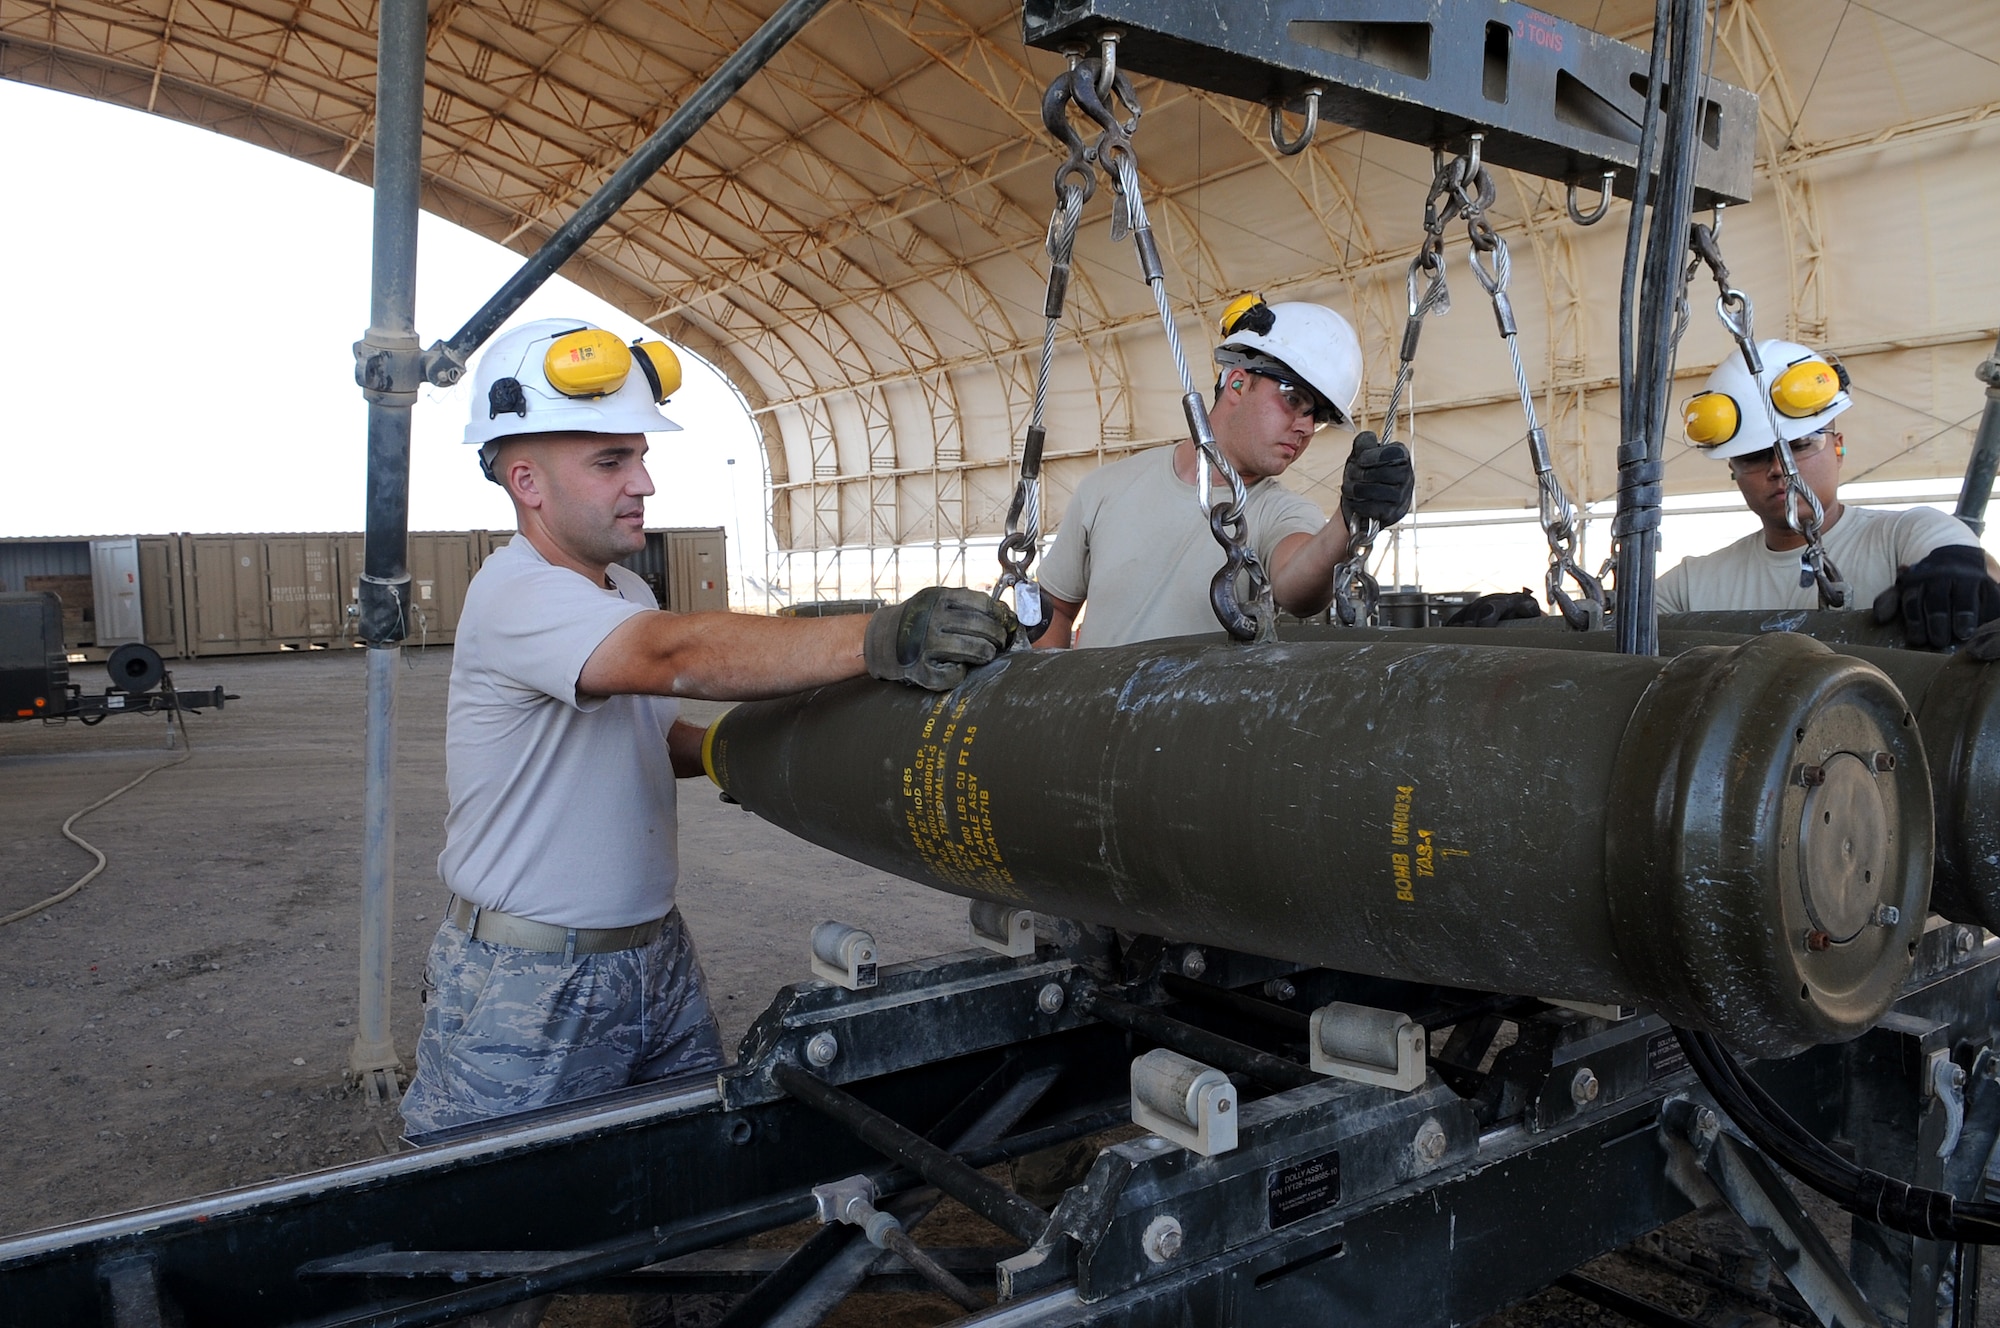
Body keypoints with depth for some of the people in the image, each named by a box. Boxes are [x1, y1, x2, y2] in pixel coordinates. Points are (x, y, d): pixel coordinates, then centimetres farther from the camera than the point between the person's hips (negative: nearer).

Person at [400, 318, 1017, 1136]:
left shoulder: (627, 594, 11)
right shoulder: (517, 593, -20)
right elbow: (676, 656, -38)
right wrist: (875, 642, -49)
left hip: (657, 962, 8)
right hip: (530, 989, -8)